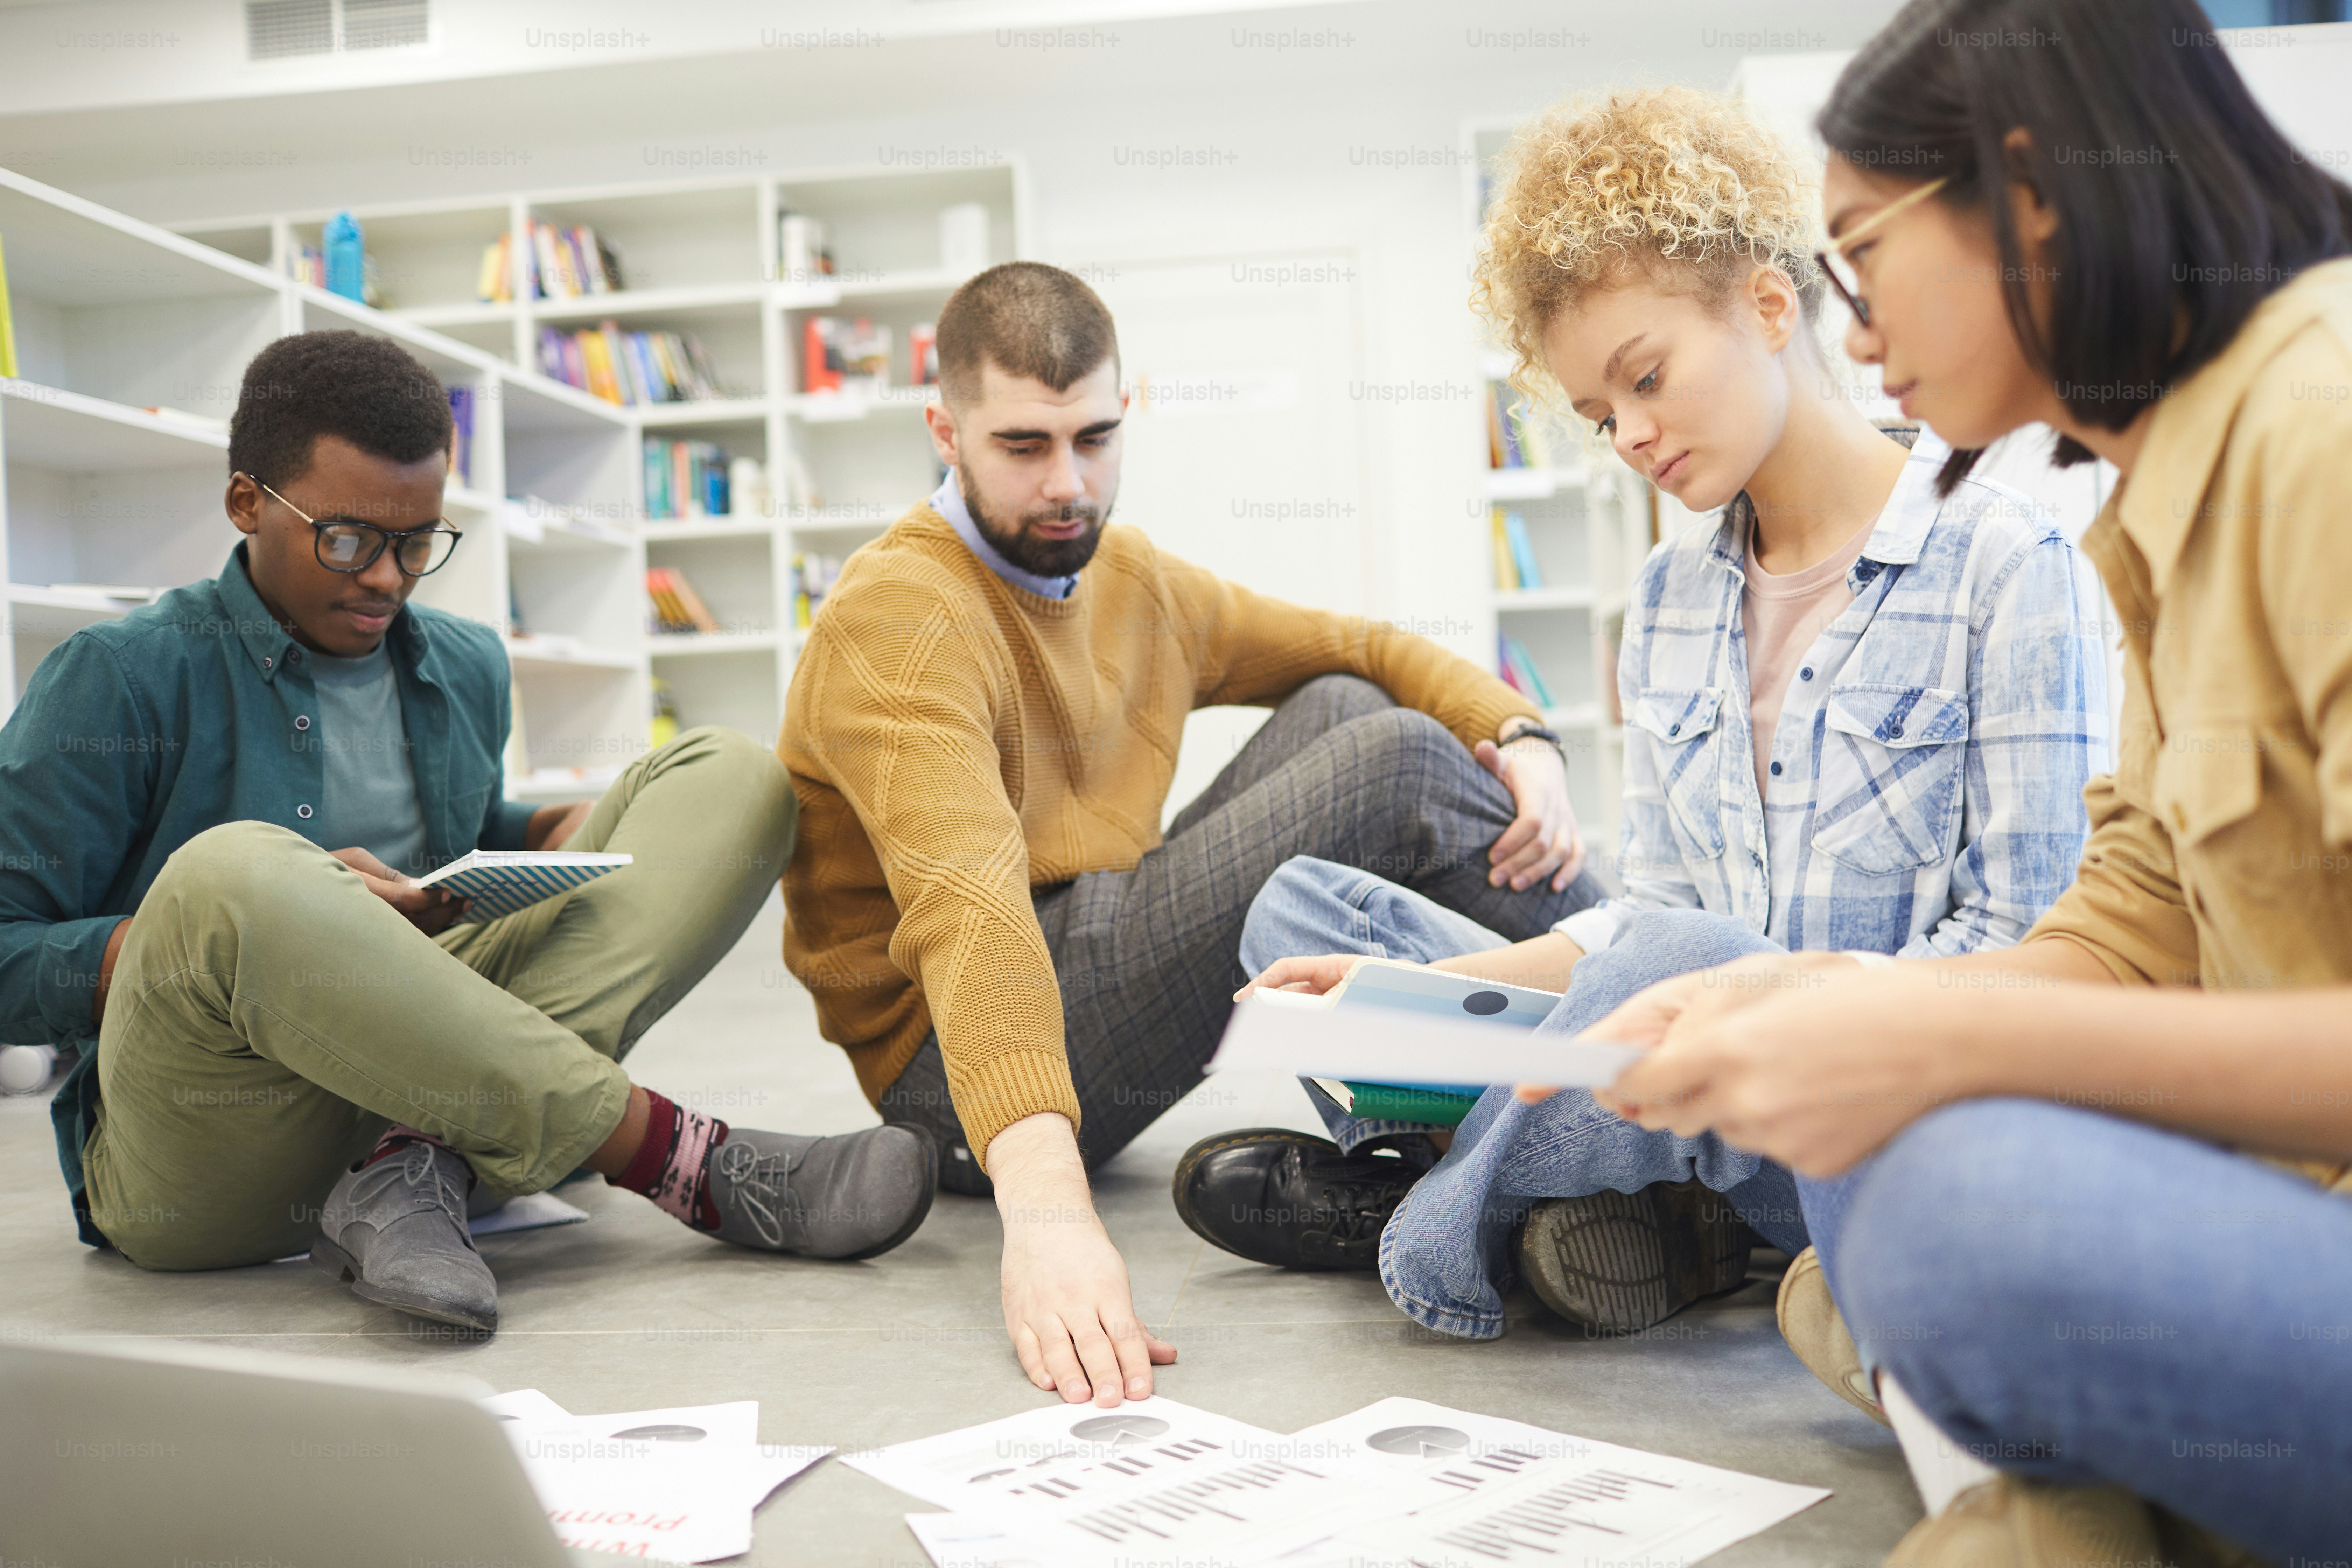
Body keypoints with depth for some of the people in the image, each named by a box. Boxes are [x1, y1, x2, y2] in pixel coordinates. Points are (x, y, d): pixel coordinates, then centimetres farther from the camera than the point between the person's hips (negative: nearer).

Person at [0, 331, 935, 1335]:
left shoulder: (465, 670, 15)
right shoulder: (120, 679, -2)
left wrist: (575, 836, 8)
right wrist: (244, 924, -21)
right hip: (206, 1169, -5)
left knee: (731, 776, -4)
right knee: (231, 870, -38)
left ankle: (424, 1171, -25)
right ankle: (680, 1160, -28)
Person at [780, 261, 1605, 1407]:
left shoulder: (1132, 582, 11)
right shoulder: (899, 616, -16)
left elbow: (1363, 651, 17)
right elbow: (965, 902, -32)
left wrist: (1522, 737, -5)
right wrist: (1042, 1200, -45)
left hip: (1098, 978, 9)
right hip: (964, 1065, -9)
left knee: (1337, 708, 4)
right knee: (1390, 761, -17)